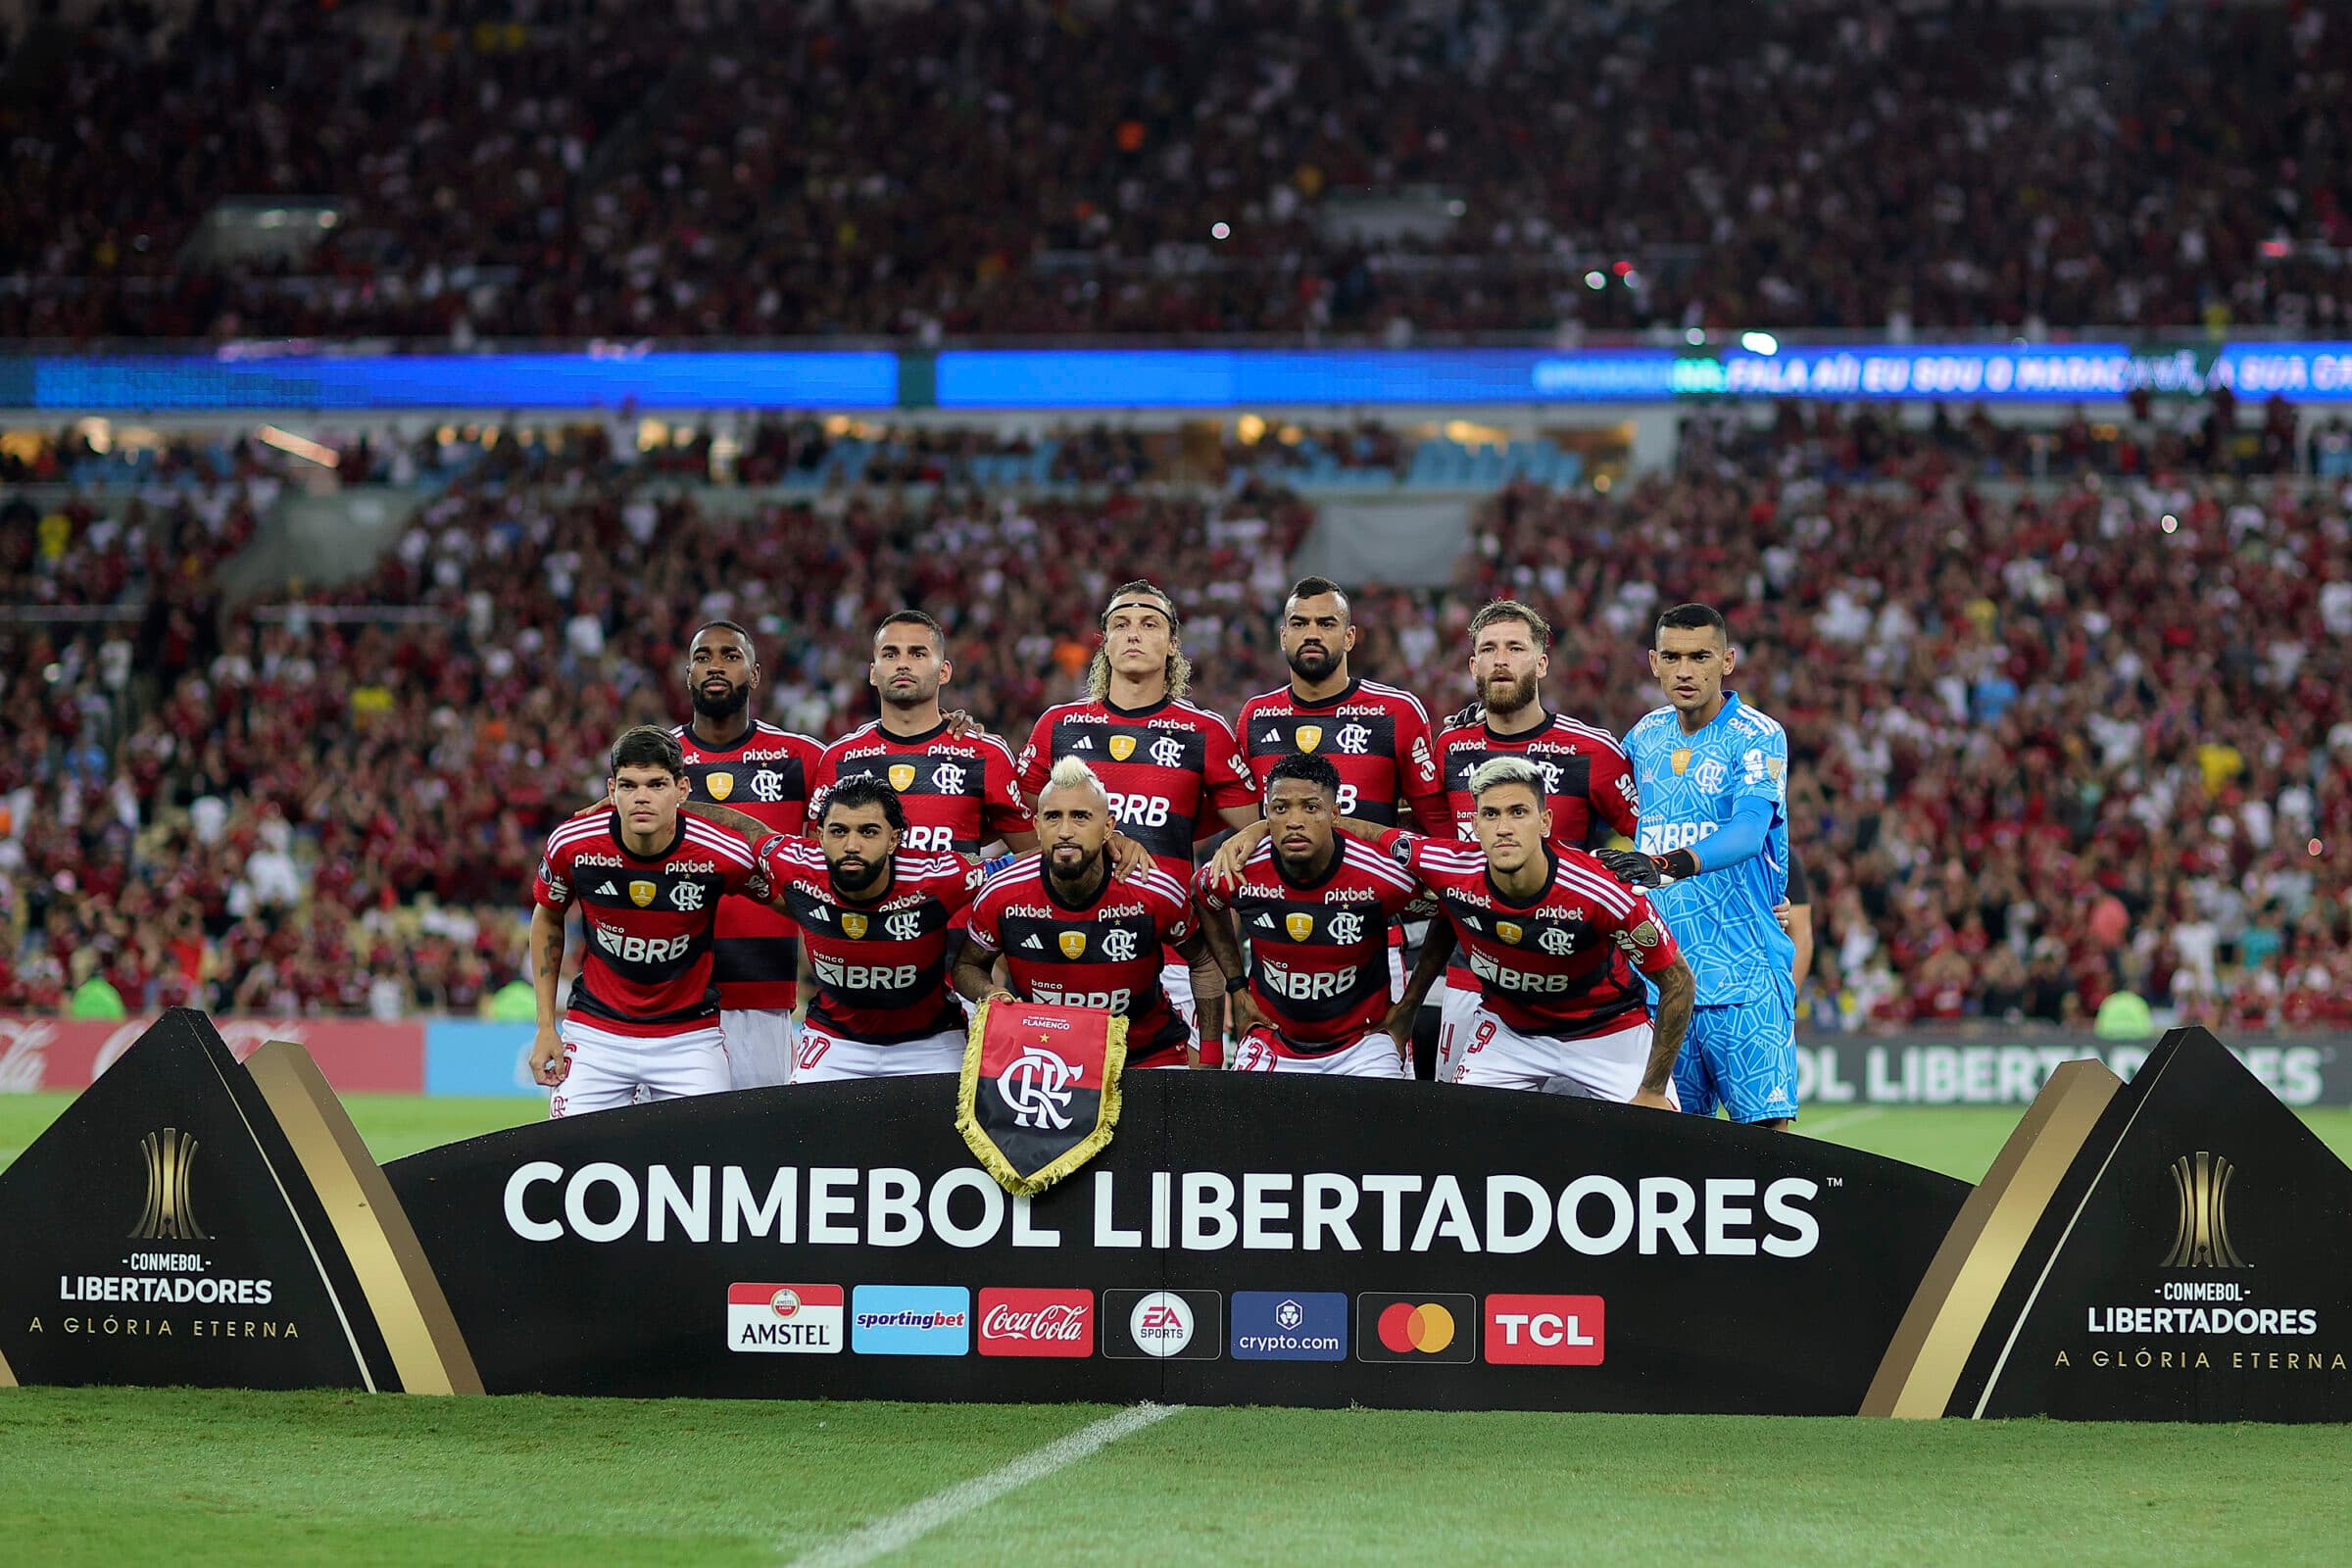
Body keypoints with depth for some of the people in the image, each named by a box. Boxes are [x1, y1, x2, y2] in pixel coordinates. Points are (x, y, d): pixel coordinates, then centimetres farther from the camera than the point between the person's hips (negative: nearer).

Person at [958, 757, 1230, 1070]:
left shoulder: (1156, 894, -15)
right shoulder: (1001, 897, -13)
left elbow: (1204, 964, 2)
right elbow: (968, 966, 5)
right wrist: (992, 995, -18)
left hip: (1147, 1054, -1)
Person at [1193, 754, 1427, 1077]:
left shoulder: (1380, 878, -19)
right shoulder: (1238, 872, -13)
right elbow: (1207, 905, 12)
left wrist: (1408, 1007, -1)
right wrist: (1237, 987, 9)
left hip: (1362, 1041, -2)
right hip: (1272, 1039, 2)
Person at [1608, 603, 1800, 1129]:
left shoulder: (1757, 736, -6)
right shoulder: (1645, 736, 12)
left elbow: (1749, 832, -22)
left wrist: (1666, 864, -36)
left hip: (1743, 970, -5)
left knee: (1766, 1124, -12)